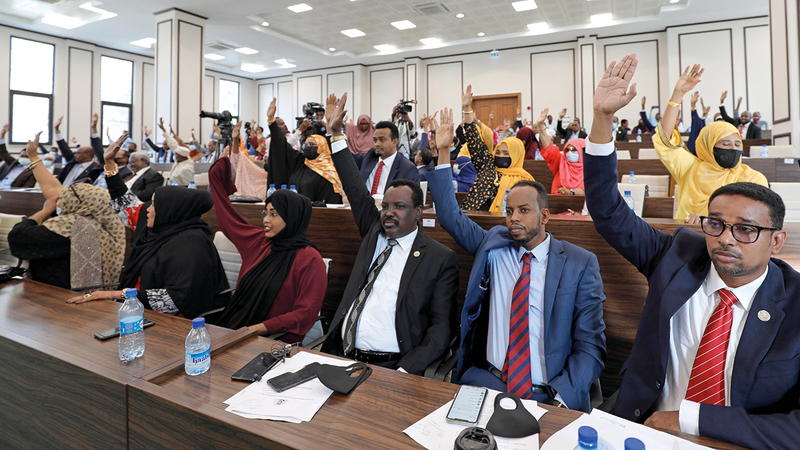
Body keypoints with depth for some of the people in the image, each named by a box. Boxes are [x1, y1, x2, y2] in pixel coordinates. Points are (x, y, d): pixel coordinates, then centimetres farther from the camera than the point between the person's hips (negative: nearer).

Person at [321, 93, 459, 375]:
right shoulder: (374, 233, 12)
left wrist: (405, 372, -18)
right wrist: (337, 134, 14)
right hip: (341, 357, 5)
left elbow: (441, 327, -5)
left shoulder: (440, 258, -2)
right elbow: (356, 190, 15)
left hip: (391, 365, -5)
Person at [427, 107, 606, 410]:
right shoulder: (493, 245, 8)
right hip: (486, 380, 2)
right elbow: (450, 216, 10)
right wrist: (442, 154, 1)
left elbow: (590, 346, -4)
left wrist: (559, 397, -18)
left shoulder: (580, 264, -1)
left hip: (549, 393, -2)